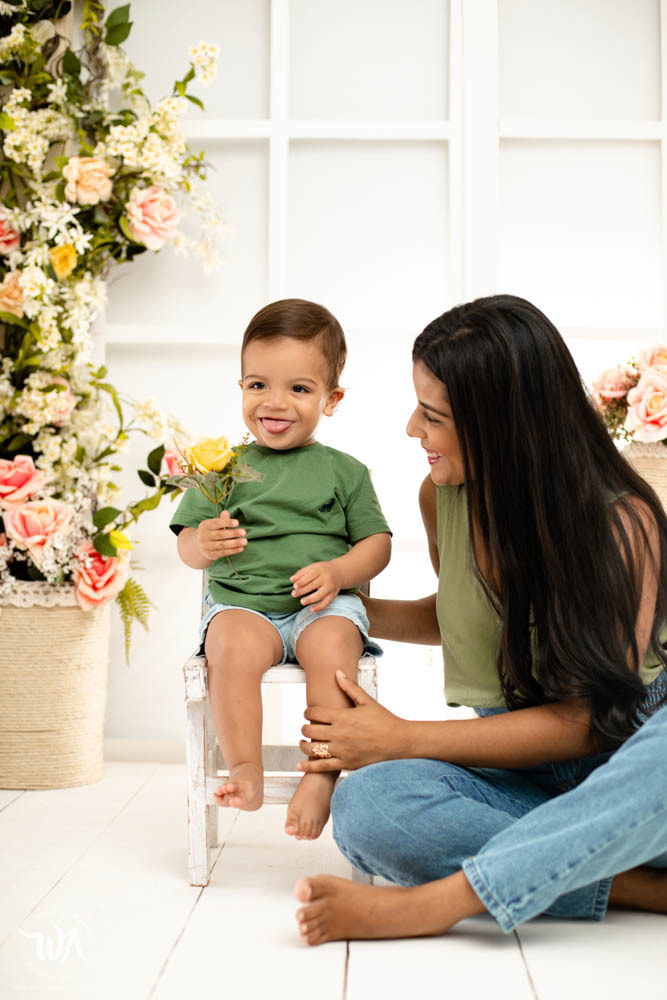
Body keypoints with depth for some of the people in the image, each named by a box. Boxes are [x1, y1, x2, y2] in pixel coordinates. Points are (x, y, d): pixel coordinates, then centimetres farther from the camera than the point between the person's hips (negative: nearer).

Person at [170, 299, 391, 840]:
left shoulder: (344, 470, 11)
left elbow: (377, 542, 9)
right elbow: (187, 546, 13)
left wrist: (339, 572, -11)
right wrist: (205, 543, -12)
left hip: (324, 605, 0)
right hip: (241, 601, 1)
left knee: (331, 648, -33)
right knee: (233, 647, -33)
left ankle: (322, 773, -23)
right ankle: (245, 770, -23)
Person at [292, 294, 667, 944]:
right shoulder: (442, 496, 2)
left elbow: (591, 719, -16)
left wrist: (402, 739, -15)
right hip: (521, 778, 4)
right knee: (367, 805, -28)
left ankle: (439, 899, -35)